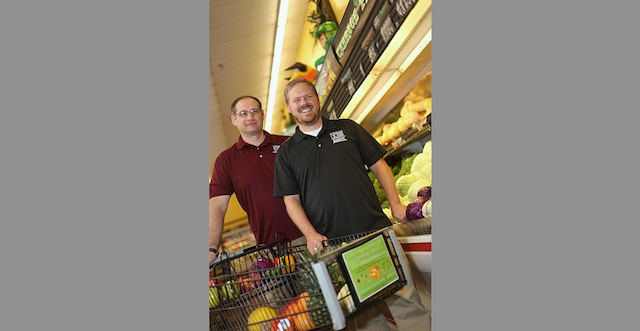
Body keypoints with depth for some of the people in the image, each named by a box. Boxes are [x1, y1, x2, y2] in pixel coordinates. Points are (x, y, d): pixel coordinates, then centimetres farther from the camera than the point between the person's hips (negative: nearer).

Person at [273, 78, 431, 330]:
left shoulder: (347, 128, 12)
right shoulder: (286, 152, 9)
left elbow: (378, 165, 10)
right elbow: (291, 199, 5)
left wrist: (395, 203, -1)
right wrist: (311, 234, -10)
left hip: (376, 229, 1)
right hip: (333, 242, 0)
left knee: (403, 295, 0)